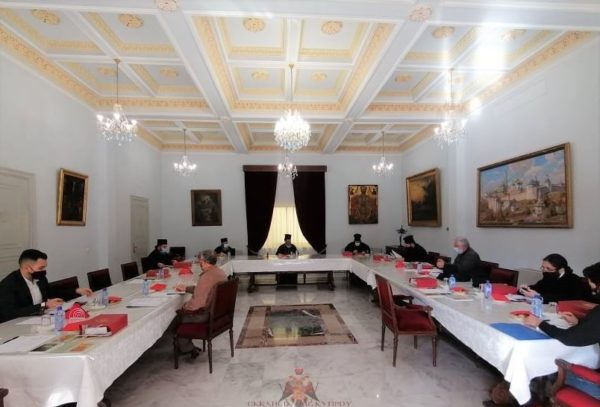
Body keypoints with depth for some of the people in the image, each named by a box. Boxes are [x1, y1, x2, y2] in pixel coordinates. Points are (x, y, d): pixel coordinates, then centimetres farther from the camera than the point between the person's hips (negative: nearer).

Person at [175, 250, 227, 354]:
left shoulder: (206, 277, -28)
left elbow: (197, 303, -29)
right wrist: (186, 288, 12)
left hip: (207, 315, -9)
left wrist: (184, 306, -11)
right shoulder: (221, 272, 2)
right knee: (185, 310, 24)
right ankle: (187, 345, 35)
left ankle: (186, 348, 27)